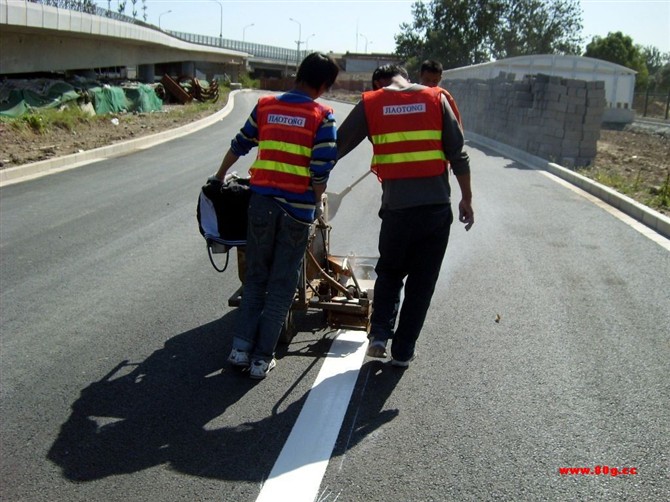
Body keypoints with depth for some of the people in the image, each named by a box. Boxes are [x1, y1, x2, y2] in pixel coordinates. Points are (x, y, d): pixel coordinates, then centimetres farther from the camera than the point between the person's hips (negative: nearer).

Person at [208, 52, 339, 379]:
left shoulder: (265, 106, 6)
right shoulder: (322, 117, -5)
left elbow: (239, 146, 18)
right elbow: (321, 172, -11)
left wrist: (219, 177, 33)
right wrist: (316, 205, 6)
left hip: (262, 201, 3)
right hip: (298, 206, -3)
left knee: (255, 276, 17)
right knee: (282, 284, 7)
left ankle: (242, 347, 13)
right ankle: (262, 357, 10)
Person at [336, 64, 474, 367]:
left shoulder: (371, 103, 4)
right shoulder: (436, 98, 6)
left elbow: (337, 146, 6)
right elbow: (458, 155, 3)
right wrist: (466, 199, 10)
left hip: (397, 207, 0)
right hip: (437, 206, 1)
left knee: (389, 273, 23)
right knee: (422, 282, 12)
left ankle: (379, 334, 11)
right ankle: (403, 351, 18)